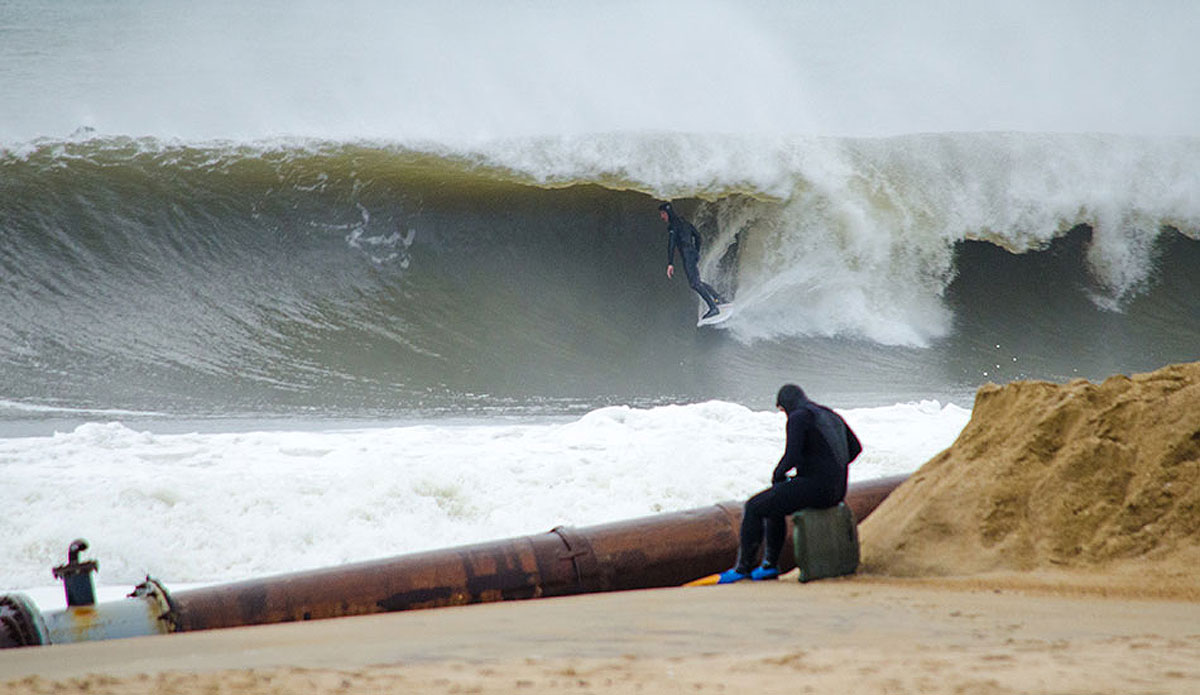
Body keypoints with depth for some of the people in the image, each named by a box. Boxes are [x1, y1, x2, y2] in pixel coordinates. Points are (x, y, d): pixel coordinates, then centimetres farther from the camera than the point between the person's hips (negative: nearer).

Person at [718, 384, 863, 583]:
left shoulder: (798, 417, -10)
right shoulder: (830, 416, 17)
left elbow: (792, 456, -19)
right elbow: (855, 447, 21)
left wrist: (777, 476, 1)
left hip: (813, 488, -9)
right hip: (835, 490, 9)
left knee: (753, 508, 4)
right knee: (772, 508, 29)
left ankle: (743, 568, 11)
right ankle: (770, 565, 29)